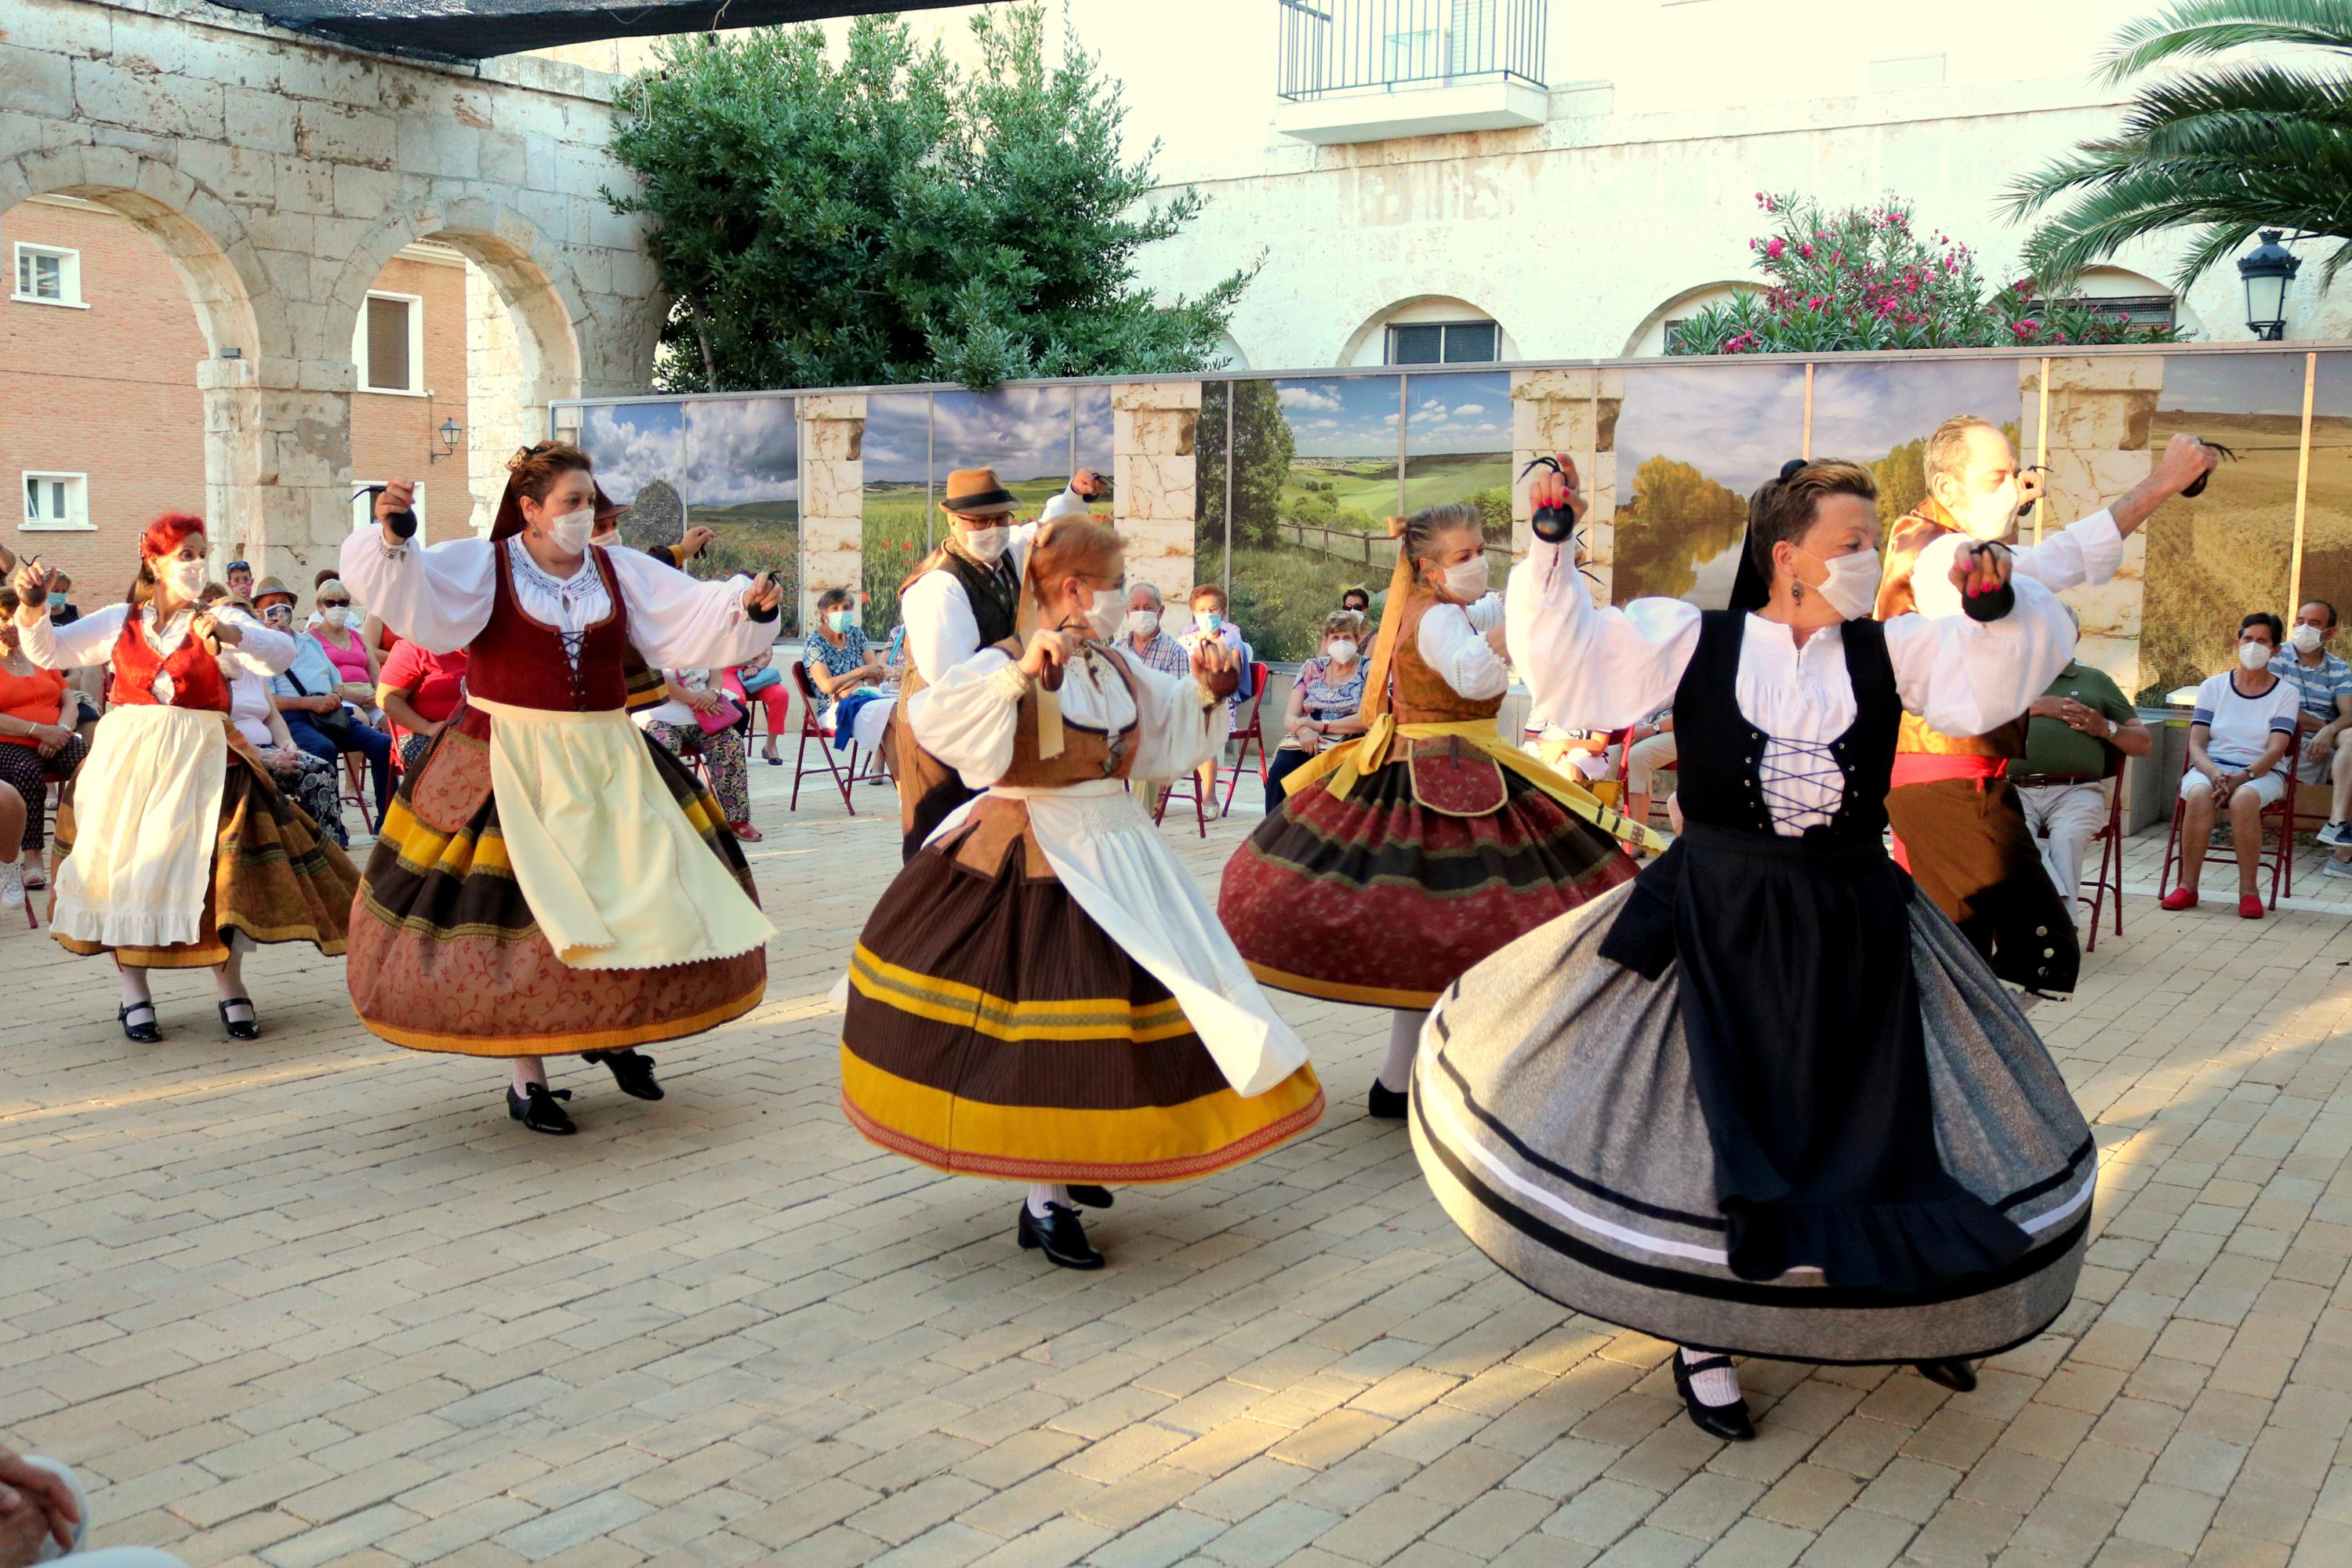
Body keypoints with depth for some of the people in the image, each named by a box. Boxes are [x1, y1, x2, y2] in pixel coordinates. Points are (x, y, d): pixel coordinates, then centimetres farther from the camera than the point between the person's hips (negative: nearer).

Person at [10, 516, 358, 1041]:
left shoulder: (219, 620, 2)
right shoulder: (121, 621, 10)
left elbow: (281, 652, -15)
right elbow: (47, 651, 11)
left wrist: (232, 634, -33)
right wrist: (33, 608, -8)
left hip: (198, 763, -2)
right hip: (124, 762, 3)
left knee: (212, 874, -8)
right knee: (122, 872, 3)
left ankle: (231, 991, 4)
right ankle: (135, 995, 13)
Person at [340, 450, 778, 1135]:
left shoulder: (621, 571, 7)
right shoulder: (481, 566, -4)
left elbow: (692, 620, 5)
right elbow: (411, 594, -19)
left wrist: (747, 606, -12)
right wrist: (394, 537, -36)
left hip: (608, 765, 4)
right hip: (509, 765, -4)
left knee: (653, 898, 5)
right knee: (516, 918, -2)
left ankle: (616, 1032, 30)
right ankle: (527, 1079, 12)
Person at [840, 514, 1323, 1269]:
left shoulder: (1118, 667, 9)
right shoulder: (1007, 664, -14)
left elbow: (1161, 731, 26)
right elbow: (933, 720, -30)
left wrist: (1202, 692, 8)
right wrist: (1022, 672, -37)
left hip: (1115, 852, 8)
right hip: (1037, 864, -8)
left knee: (1109, 1005, 14)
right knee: (1045, 1020, -4)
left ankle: (1066, 1169, 33)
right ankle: (1043, 1204, 9)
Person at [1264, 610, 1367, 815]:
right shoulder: (1311, 668, 13)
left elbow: (1364, 720, -8)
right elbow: (1290, 718, 7)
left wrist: (1319, 725, -13)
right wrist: (1303, 730, -18)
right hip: (1306, 741, 3)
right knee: (1280, 769, -29)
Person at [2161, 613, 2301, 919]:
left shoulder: (2286, 693, 7)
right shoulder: (2213, 686, 11)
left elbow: (2275, 750, -6)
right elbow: (2196, 744, 1)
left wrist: (2242, 777, -25)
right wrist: (2214, 774, -20)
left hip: (2261, 773, -1)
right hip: (2210, 767, 1)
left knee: (2244, 798, -37)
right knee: (2199, 795, -35)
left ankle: (2248, 891, -25)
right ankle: (2187, 887, -26)